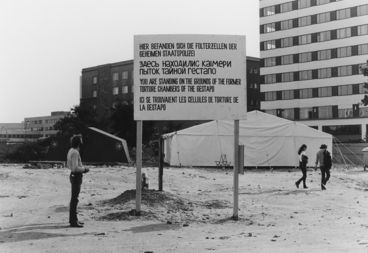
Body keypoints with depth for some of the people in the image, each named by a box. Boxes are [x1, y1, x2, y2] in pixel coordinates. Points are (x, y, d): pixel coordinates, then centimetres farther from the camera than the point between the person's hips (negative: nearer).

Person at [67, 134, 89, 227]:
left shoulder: (71, 151, 11)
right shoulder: (75, 152, -21)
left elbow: (69, 165, 21)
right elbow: (75, 168, -26)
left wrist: (82, 169, 16)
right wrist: (84, 169, -10)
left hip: (74, 175, 10)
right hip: (76, 177, -10)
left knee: (74, 198, 17)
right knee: (74, 199, -6)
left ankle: (73, 219, 25)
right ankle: (73, 221, -3)